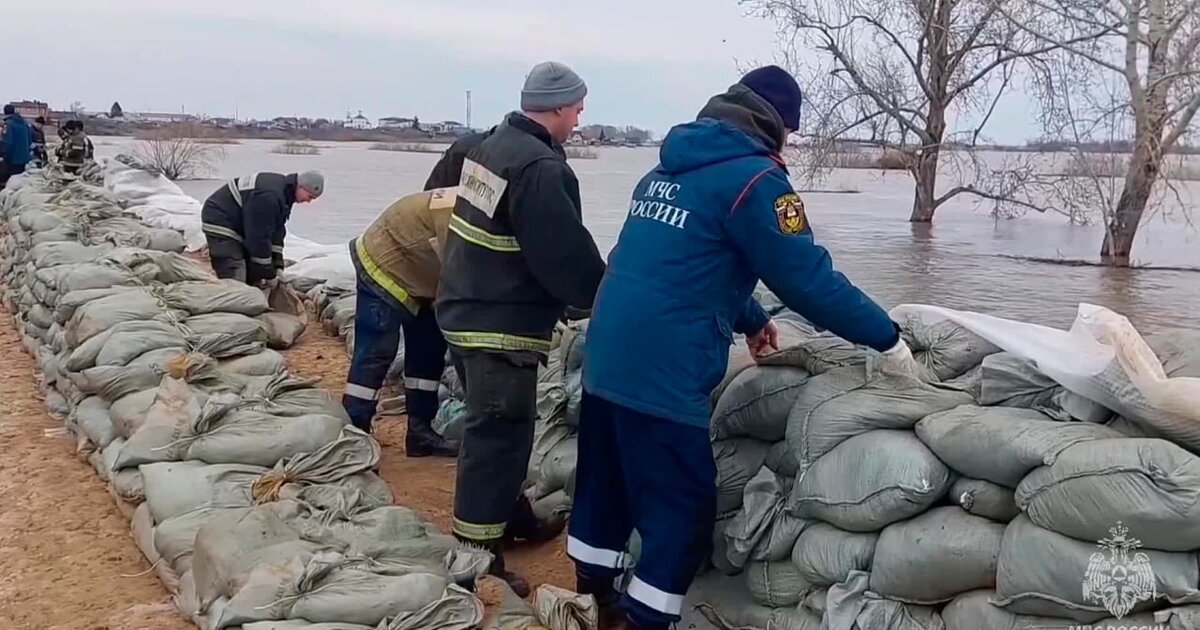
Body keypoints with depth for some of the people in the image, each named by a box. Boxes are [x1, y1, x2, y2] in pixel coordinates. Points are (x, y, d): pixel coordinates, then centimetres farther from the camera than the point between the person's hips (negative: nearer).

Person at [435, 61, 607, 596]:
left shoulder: (492, 145, 11)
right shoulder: (541, 167, -22)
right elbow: (568, 256, -22)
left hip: (468, 308, 10)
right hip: (502, 325, -10)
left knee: (499, 428, 22)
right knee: (498, 434, -2)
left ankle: (508, 515, 39)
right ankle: (478, 555, 6)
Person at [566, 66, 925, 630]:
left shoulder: (669, 169, 16)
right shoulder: (753, 177, -11)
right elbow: (808, 278, -13)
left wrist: (750, 320, 32)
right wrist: (886, 337, -2)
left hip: (606, 358, 9)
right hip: (661, 373, -9)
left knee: (605, 481, 21)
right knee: (682, 510, 3)